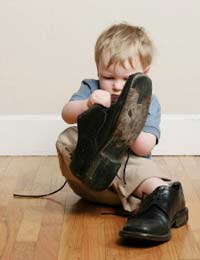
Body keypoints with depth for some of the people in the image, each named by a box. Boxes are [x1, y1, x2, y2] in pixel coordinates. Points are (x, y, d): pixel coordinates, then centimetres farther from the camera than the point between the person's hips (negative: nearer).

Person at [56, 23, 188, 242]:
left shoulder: (147, 103, 0)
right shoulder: (91, 89, 6)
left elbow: (144, 149, -15)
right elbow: (67, 115, -16)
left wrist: (127, 124, -34)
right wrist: (87, 105, -39)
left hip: (127, 166, -2)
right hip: (87, 175, 2)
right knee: (67, 139, -26)